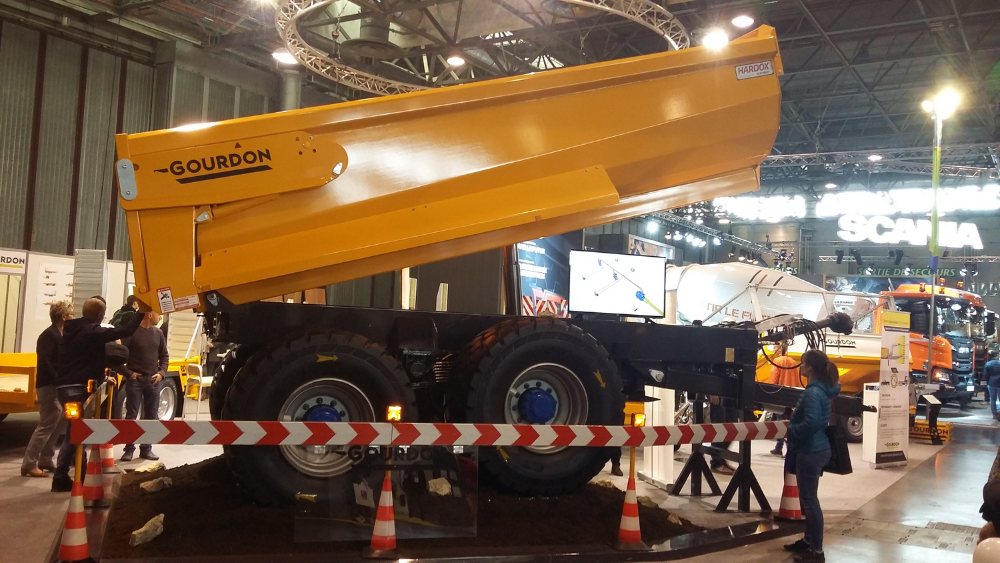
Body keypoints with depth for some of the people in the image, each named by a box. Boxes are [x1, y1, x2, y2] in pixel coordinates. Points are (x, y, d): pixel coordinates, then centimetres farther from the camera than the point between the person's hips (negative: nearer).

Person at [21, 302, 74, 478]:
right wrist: (58, 381, -21)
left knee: (56, 424, 12)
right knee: (46, 425, -9)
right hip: (48, 386, -9)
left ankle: (45, 460, 19)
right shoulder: (48, 335, -13)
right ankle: (29, 464, -5)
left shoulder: (59, 335, 15)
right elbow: (44, 362, -22)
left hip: (56, 386, 9)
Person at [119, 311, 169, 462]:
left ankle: (146, 448, 15)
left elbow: (164, 355, 16)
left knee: (151, 416, 7)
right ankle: (129, 449, 7)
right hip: (134, 381, -5)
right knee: (131, 416, 0)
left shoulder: (158, 333, 7)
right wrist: (128, 373, -11)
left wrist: (161, 372, 2)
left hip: (153, 381, 5)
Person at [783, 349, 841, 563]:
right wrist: (796, 415, 8)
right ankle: (809, 540, 31)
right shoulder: (821, 389, 10)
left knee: (809, 499, -2)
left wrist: (791, 429, -13)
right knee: (808, 498, 20)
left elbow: (811, 423, -29)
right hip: (815, 449, 10)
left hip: (810, 452, -10)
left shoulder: (813, 392, -21)